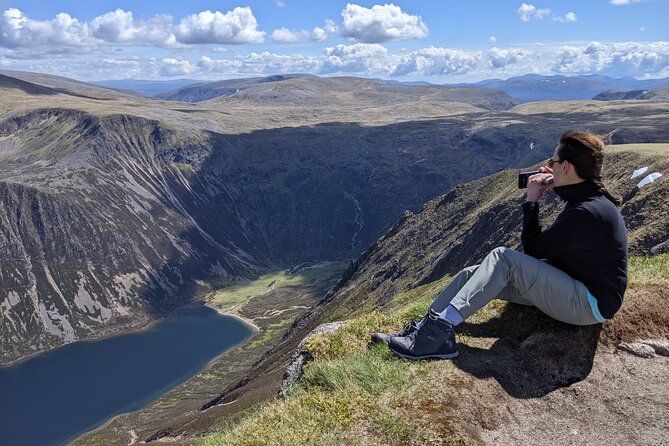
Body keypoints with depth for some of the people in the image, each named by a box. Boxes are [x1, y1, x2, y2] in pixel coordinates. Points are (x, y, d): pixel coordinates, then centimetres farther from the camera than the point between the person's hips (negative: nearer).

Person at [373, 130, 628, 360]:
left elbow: (533, 250, -18)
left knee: (502, 258, -26)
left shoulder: (586, 213, -25)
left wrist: (531, 201, -12)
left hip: (590, 304, -9)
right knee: (472, 274, -7)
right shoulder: (591, 197, 6)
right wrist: (556, 186, 18)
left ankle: (440, 328, -29)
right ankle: (421, 331, -10)